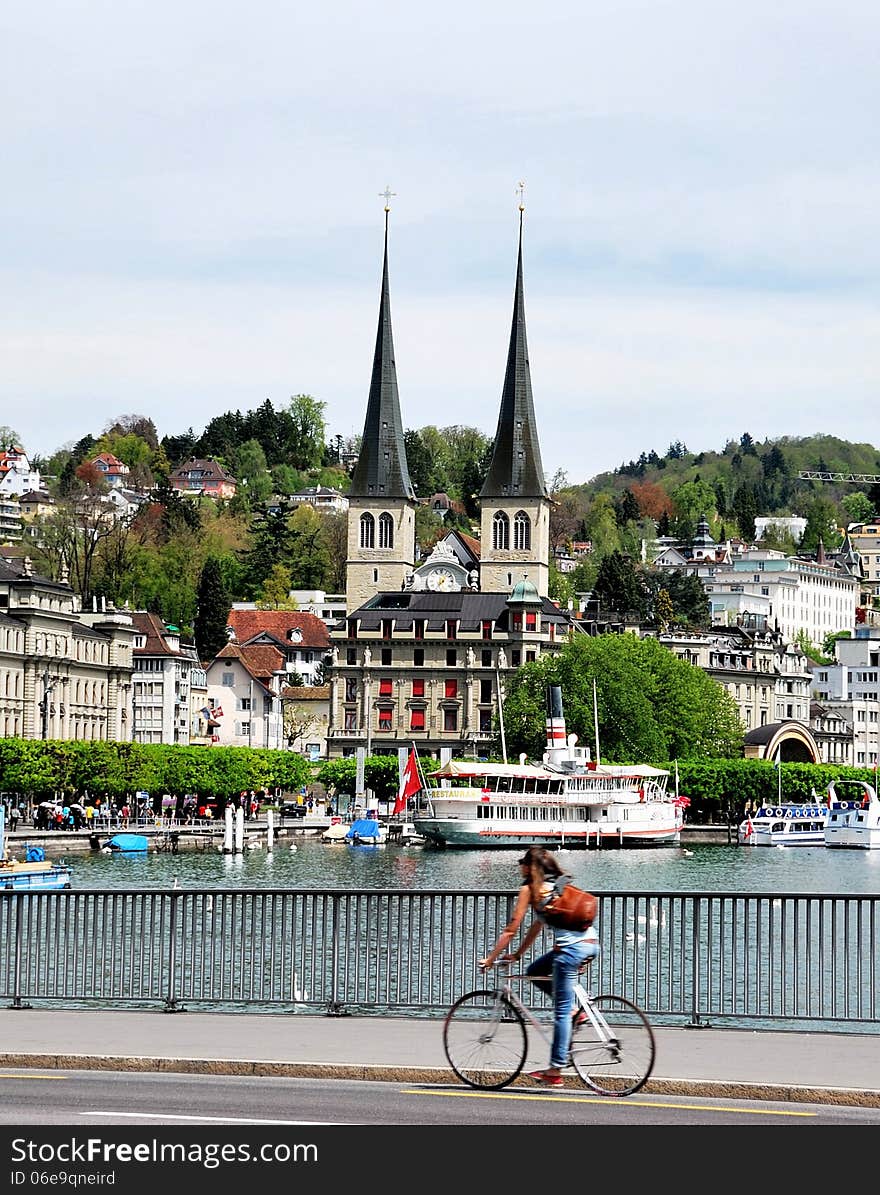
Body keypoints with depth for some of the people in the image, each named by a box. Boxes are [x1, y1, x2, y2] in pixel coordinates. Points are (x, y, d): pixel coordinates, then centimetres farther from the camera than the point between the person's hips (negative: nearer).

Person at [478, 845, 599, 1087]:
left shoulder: (530, 889, 2)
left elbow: (510, 930, 2)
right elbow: (538, 926, 32)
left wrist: (490, 959, 11)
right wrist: (517, 954, 36)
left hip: (571, 947, -8)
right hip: (592, 943, 8)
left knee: (561, 1012, -4)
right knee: (534, 972, 25)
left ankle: (555, 1072, -2)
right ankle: (574, 1011, 15)